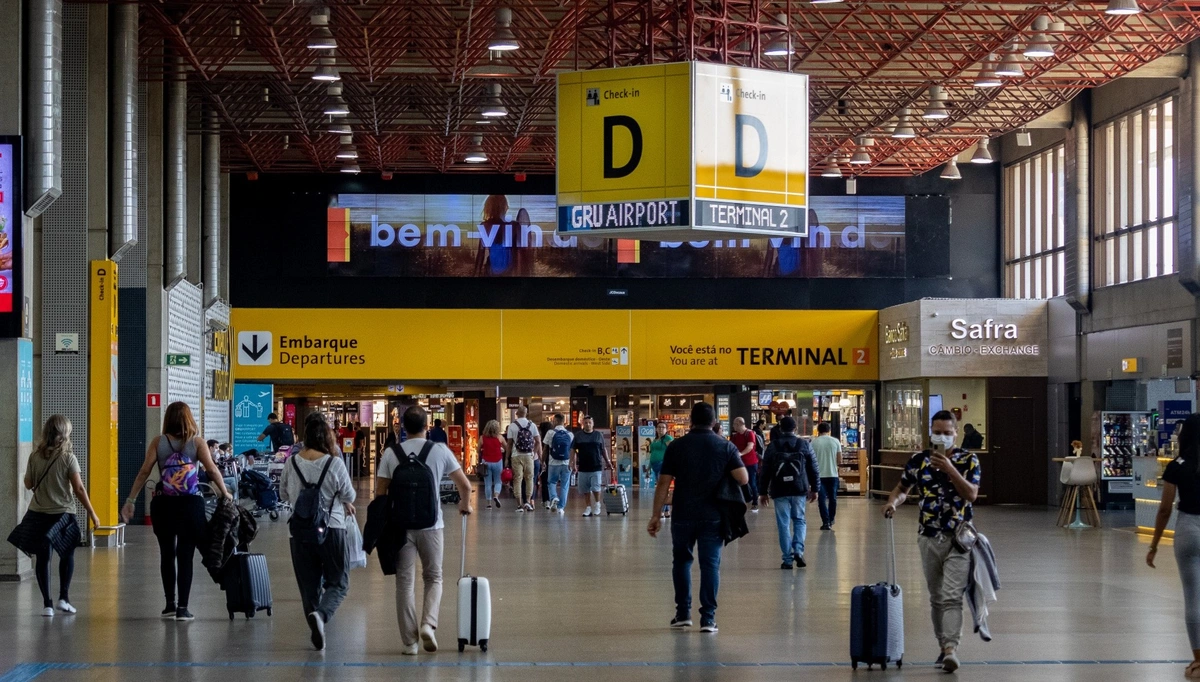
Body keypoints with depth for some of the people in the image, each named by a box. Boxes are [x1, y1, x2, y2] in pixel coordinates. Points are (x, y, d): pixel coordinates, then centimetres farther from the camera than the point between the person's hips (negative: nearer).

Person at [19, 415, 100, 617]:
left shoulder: (35, 456, -1)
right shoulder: (67, 458, -10)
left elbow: (28, 484, 7)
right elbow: (79, 489, -11)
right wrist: (92, 513, -4)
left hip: (38, 513, 2)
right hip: (62, 514, -2)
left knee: (42, 557, 5)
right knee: (67, 555, 17)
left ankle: (47, 604, 2)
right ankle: (63, 597, 11)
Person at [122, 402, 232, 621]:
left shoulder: (158, 442, 1)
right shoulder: (197, 443, -1)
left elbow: (144, 472, -5)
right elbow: (212, 470, -7)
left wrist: (130, 500, -1)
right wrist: (225, 494, 6)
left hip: (164, 505, 1)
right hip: (191, 505, -1)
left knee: (167, 554, 14)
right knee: (185, 557, 3)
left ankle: (170, 604, 18)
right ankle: (182, 608, 1)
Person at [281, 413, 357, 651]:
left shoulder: (292, 463, -1)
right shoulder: (335, 463, -11)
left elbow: (283, 494, 12)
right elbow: (349, 496, -3)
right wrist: (344, 502, 20)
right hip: (331, 528, -3)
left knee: (309, 583, 13)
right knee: (338, 582, 5)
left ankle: (317, 632, 13)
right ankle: (320, 615, -22)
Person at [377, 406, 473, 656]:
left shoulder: (391, 453, -1)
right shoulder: (440, 451, -1)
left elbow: (380, 492, -1)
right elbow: (465, 485, 5)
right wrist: (465, 505, 26)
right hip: (431, 524, 0)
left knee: (405, 583, 7)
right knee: (433, 577, 16)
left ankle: (410, 642, 7)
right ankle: (429, 624, -6)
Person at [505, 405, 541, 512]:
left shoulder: (512, 426, -2)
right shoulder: (532, 425, 3)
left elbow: (509, 443, -1)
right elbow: (538, 442, 2)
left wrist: (507, 457, 5)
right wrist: (534, 453, 12)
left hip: (516, 456, -1)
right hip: (529, 456, 1)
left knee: (518, 480, 3)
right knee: (529, 478, 12)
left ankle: (520, 504, 0)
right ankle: (528, 501, 1)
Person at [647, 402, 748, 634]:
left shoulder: (677, 446, -2)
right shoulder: (726, 447, -1)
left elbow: (663, 484, -4)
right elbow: (743, 479, -8)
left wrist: (655, 515, 1)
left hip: (683, 516, 0)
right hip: (713, 516, 0)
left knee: (681, 561, 16)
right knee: (710, 564, 3)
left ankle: (683, 613, 16)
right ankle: (708, 617, -1)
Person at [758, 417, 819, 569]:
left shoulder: (773, 446, 1)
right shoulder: (804, 445, 3)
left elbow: (765, 471, 3)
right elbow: (813, 468, 5)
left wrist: (763, 491, 10)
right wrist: (814, 489, 13)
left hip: (779, 491, -1)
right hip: (799, 489, 1)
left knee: (783, 524, 3)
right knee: (799, 520, 14)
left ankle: (787, 559, 2)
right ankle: (798, 550, -7)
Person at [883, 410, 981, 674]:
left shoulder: (968, 460, -3)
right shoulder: (918, 461, 5)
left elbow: (972, 494, -15)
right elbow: (902, 489, 17)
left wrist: (950, 468, -24)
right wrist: (893, 502, -5)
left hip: (958, 537, -4)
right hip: (930, 537, 4)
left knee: (952, 597, -14)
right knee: (936, 597, 11)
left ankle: (951, 648, -22)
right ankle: (944, 646, 22)